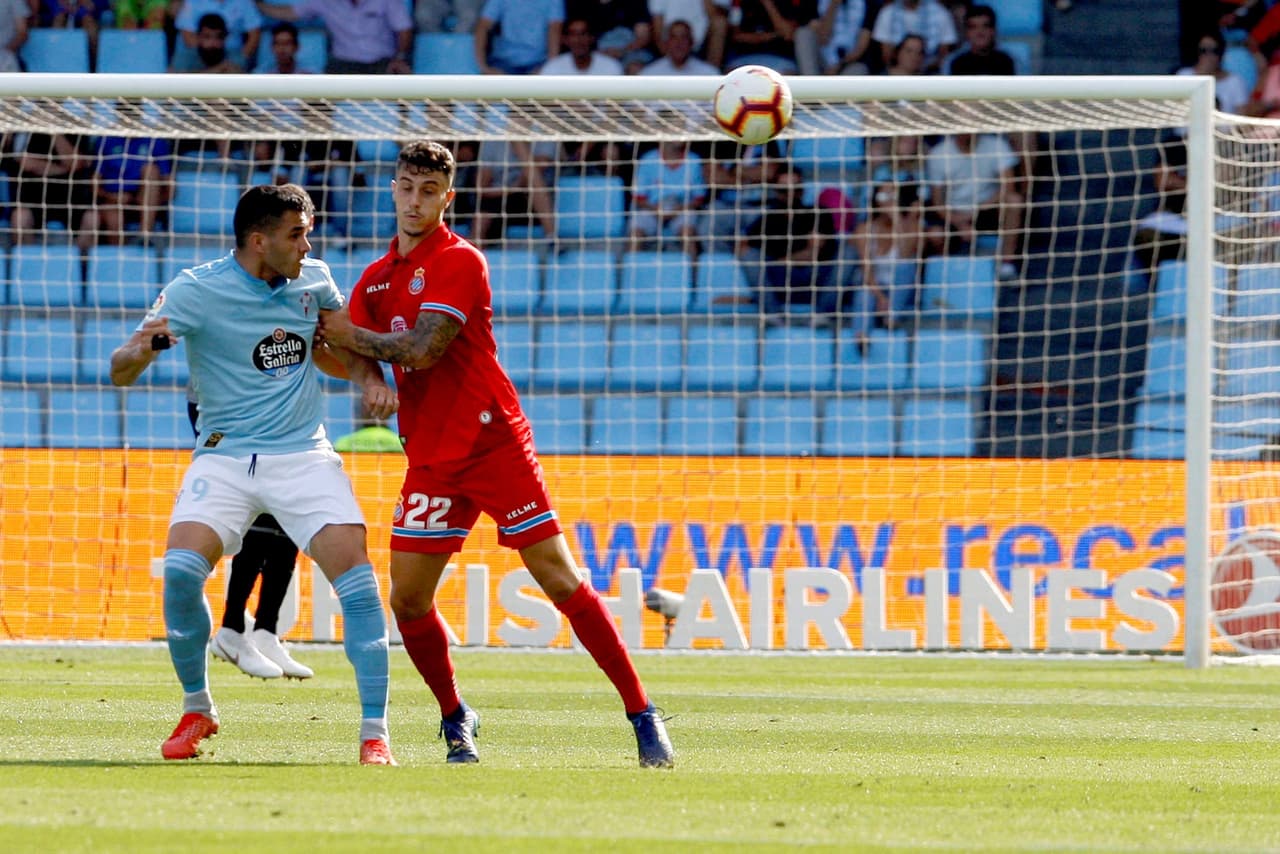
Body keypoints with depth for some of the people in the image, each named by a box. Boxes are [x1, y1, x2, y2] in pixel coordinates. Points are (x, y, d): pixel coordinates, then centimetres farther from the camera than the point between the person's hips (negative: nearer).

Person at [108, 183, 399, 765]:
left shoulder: (313, 280, 2)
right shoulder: (194, 291, -10)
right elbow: (120, 373, -13)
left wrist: (372, 379, 2)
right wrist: (139, 351, -36)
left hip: (303, 456, 2)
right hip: (224, 456, -2)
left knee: (355, 577, -15)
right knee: (181, 569, -22)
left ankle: (375, 733, -7)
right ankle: (197, 710, 2)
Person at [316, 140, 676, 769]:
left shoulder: (459, 262, -9)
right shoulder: (377, 277, 13)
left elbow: (422, 350, -19)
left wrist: (349, 335, -8)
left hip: (493, 444, -6)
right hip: (431, 458, 6)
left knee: (560, 579, -9)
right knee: (407, 599, -2)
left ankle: (642, 715, -5)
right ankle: (455, 718, 18)